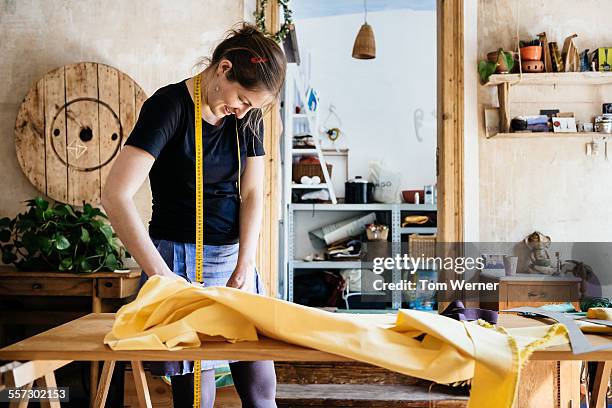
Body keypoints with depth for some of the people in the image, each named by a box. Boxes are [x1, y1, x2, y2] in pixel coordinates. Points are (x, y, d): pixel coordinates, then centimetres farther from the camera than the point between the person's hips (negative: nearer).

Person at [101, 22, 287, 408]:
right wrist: (161, 273, -26)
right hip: (182, 259, -6)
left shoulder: (249, 115, 4)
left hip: (236, 255, 6)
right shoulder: (170, 105, -15)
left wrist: (245, 264, -12)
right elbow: (116, 196, -22)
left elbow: (252, 193, 3)